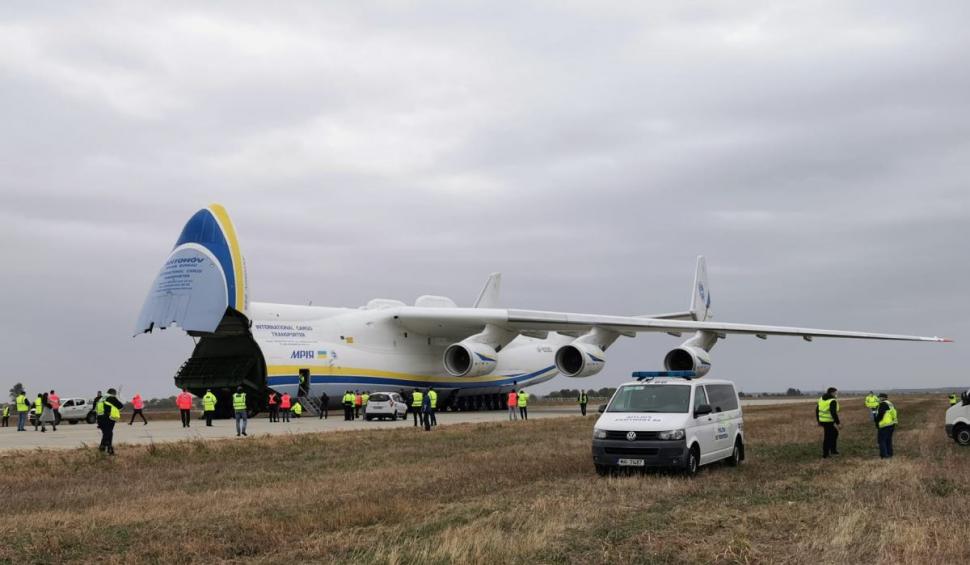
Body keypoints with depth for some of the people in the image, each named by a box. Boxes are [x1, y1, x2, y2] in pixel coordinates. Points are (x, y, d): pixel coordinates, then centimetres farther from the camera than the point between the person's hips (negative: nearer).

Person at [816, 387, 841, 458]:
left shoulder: (822, 399, 9)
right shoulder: (832, 401, -16)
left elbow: (817, 411, 13)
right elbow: (833, 413, -24)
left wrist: (818, 421, 21)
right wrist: (838, 423, -19)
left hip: (822, 421, 8)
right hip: (829, 422, -8)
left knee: (835, 433, 23)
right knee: (828, 437, 3)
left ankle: (833, 450, 25)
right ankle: (825, 454, 10)